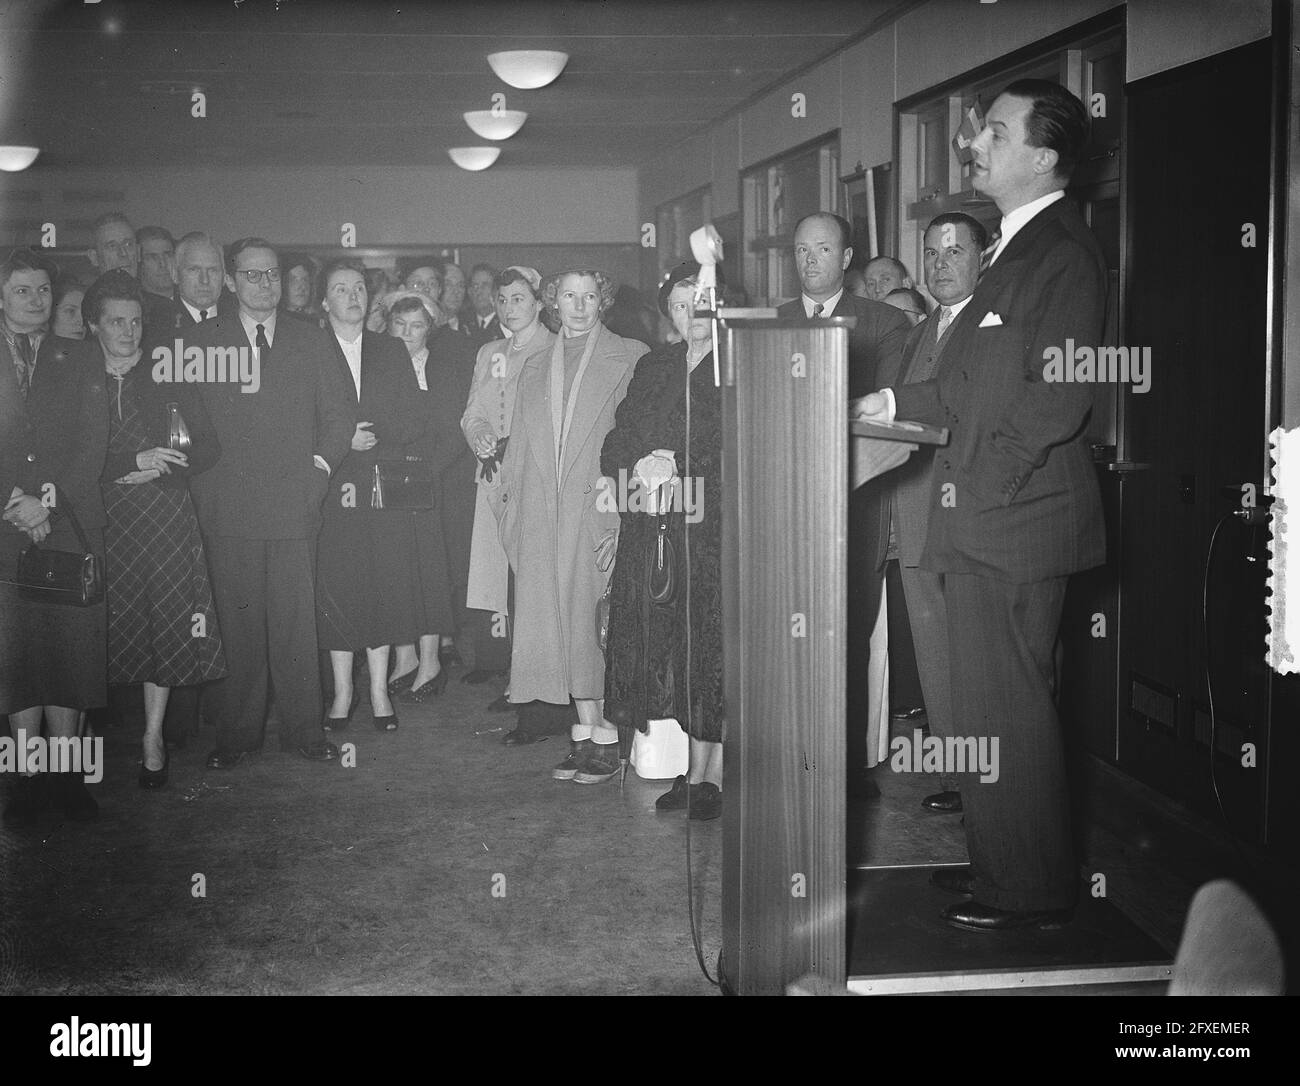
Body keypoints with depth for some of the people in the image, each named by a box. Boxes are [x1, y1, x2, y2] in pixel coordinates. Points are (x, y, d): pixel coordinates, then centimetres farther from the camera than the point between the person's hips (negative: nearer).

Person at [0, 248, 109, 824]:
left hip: (71, 524, 0)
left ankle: (66, 770, 3)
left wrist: (49, 501, -9)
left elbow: (94, 443, 3)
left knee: (72, 644, -3)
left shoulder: (79, 361, 13)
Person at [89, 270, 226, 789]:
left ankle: (154, 737, 8)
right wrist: (134, 462, -11)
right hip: (103, 519, -1)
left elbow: (207, 446, 7)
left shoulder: (165, 375, 7)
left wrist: (159, 470, -7)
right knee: (112, 624, -4)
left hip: (164, 510, 1)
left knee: (166, 623, -2)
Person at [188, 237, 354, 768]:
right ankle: (237, 732, 9)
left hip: (295, 502, 1)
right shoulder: (201, 341, 9)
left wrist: (320, 462, -1)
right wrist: (206, 481, -4)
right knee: (237, 622, 0)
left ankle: (303, 729, 9)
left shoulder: (311, 341, 14)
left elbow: (338, 413, 13)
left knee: (297, 620, 0)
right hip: (228, 507, -1)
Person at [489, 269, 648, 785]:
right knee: (560, 622, 2)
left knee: (597, 621, -6)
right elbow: (521, 445, 20)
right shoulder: (535, 369, 20)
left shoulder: (632, 359, 4)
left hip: (602, 508, -4)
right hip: (543, 513, 4)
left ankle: (606, 739, 1)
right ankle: (584, 736, 9)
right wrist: (508, 500, 8)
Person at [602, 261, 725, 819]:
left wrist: (679, 467, -15)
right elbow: (615, 447, 13)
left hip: (718, 527, -5)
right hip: (655, 531, 5)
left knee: (715, 648, -5)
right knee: (671, 646, 3)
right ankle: (693, 768, 13)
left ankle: (715, 773, 5)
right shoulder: (652, 368, 17)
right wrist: (640, 466, -8)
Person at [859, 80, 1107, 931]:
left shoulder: (1065, 251, -13)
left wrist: (981, 481, -19)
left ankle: (1034, 891, 11)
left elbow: (1058, 396, -20)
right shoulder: (1021, 246, 16)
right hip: (984, 519, 10)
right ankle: (1002, 863, 29)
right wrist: (900, 401, 17)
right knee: (988, 702, 16)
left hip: (1017, 518, -10)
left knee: (1007, 707, -2)